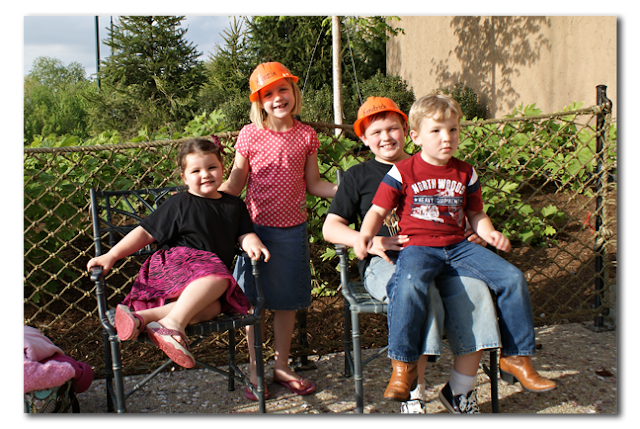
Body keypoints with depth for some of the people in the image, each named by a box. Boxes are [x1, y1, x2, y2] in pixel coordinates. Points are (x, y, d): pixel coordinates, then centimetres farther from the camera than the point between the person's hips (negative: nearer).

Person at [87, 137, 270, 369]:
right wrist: (111, 255, -5)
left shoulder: (234, 204, 19)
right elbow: (145, 233, 4)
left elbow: (244, 234, 15)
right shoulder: (179, 204, 5)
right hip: (174, 263, -4)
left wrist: (253, 244, -11)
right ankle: (173, 322, -48)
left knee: (212, 307, -34)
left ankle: (144, 316, -47)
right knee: (218, 278, -38)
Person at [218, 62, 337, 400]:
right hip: (257, 227, -2)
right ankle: (255, 368, 25)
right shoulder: (250, 135, -3)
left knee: (287, 301, 12)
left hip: (293, 229, 2)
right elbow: (234, 184, -1)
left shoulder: (306, 135, 3)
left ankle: (281, 366, 30)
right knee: (254, 299, 7)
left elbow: (313, 184, 8)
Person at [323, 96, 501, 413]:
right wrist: (369, 242, -9)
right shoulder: (359, 176, 14)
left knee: (475, 290, -27)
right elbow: (330, 228, 9)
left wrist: (474, 233, 4)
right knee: (421, 294, -35)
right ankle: (413, 395, -21)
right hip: (385, 263, -3)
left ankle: (460, 391, -11)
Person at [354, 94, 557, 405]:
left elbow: (474, 213, 21)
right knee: (410, 284, -38)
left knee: (512, 277, -11)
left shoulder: (465, 173, 13)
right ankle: (404, 365, -22)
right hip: (417, 247, -4)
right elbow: (378, 210, 2)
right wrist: (365, 234, -18)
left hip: (458, 247, 5)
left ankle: (515, 357, 6)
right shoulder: (402, 172, 1)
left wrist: (489, 233, 1)